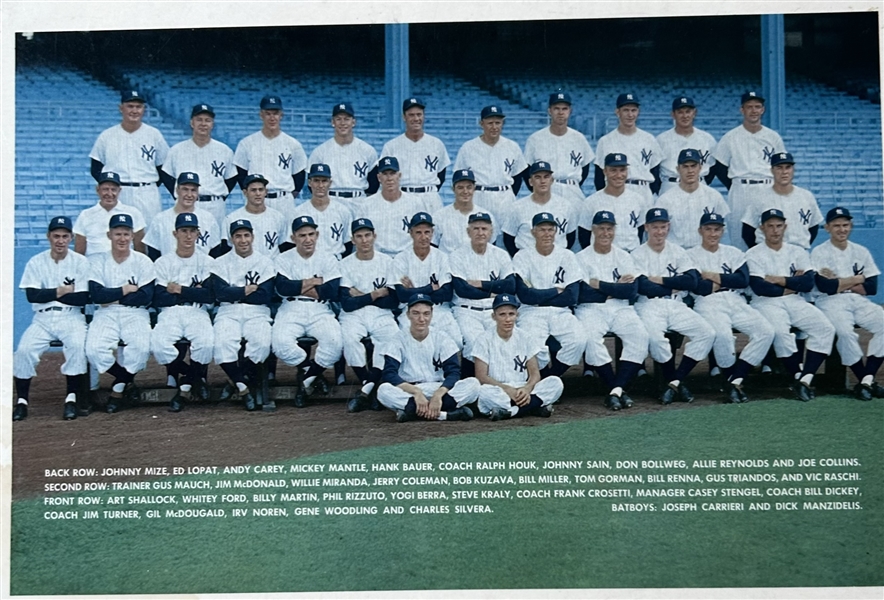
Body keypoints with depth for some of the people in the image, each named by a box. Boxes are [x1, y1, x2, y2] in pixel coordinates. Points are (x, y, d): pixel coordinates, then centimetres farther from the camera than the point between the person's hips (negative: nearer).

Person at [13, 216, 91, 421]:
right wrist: (61, 291, -10)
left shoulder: (80, 262, 1)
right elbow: (32, 295, -5)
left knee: (77, 345, -31)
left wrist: (48, 293, -9)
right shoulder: (36, 262, 6)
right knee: (24, 349, -23)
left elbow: (83, 298, -8)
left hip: (71, 317, -1)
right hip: (43, 318, 1)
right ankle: (21, 401, -10)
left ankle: (71, 399, -19)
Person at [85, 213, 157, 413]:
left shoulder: (143, 261, 3)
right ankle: (127, 381, -1)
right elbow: (96, 295, -7)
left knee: (141, 346, -31)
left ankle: (119, 386, -5)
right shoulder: (97, 261, 6)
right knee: (94, 349, -27)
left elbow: (146, 297, -8)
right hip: (106, 315, 1)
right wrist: (125, 290, -6)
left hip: (135, 314, -1)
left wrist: (112, 297, -7)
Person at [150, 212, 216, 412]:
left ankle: (186, 385, -8)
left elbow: (210, 296, -5)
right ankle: (194, 378, -4)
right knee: (158, 345, -30)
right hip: (170, 314, 1)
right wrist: (193, 293, -4)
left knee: (207, 343, -33)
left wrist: (180, 290, -5)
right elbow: (158, 299, -3)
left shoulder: (207, 262, 9)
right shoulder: (162, 263, 10)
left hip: (198, 313, -1)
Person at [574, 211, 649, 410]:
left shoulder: (623, 257, 12)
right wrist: (616, 287, -3)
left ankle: (617, 390, -27)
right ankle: (616, 388, -21)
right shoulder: (581, 258, 5)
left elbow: (631, 291, -3)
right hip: (590, 310, -2)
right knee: (590, 338, -33)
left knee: (639, 335, -26)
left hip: (620, 309, 2)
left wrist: (599, 285, -7)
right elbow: (582, 295, -10)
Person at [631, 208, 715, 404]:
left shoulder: (678, 252, 14)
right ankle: (675, 382, -13)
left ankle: (675, 381, -16)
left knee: (707, 333, -20)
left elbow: (692, 280, -2)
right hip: (649, 306, -4)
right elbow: (643, 287, -11)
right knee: (654, 337, -35)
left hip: (676, 306, 4)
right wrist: (675, 285, -3)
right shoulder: (637, 255, 5)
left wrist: (660, 280, -5)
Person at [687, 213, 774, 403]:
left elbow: (744, 280, 4)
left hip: (737, 303, 4)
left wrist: (714, 277, -1)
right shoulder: (691, 255, 11)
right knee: (722, 334, -36)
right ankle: (734, 382, -15)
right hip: (708, 304, -4)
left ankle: (735, 381, -22)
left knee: (766, 331, -22)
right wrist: (728, 281, 1)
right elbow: (697, 286, -7)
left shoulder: (734, 253, 21)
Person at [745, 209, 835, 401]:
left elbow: (808, 283, -1)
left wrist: (779, 280, -8)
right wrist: (793, 285, -3)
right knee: (780, 331, -35)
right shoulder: (753, 255, 4)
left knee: (825, 328, -21)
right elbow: (759, 287, -11)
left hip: (796, 302, 4)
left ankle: (805, 379, -25)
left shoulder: (798, 252, 14)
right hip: (767, 303, -4)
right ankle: (799, 376, -19)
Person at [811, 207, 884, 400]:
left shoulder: (861, 252, 13)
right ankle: (864, 380, -18)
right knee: (845, 331, -33)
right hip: (830, 302, -4)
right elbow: (825, 286, -13)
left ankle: (867, 379, -21)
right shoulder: (819, 252, 1)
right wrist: (856, 279, -3)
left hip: (859, 301, 4)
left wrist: (839, 282, -5)